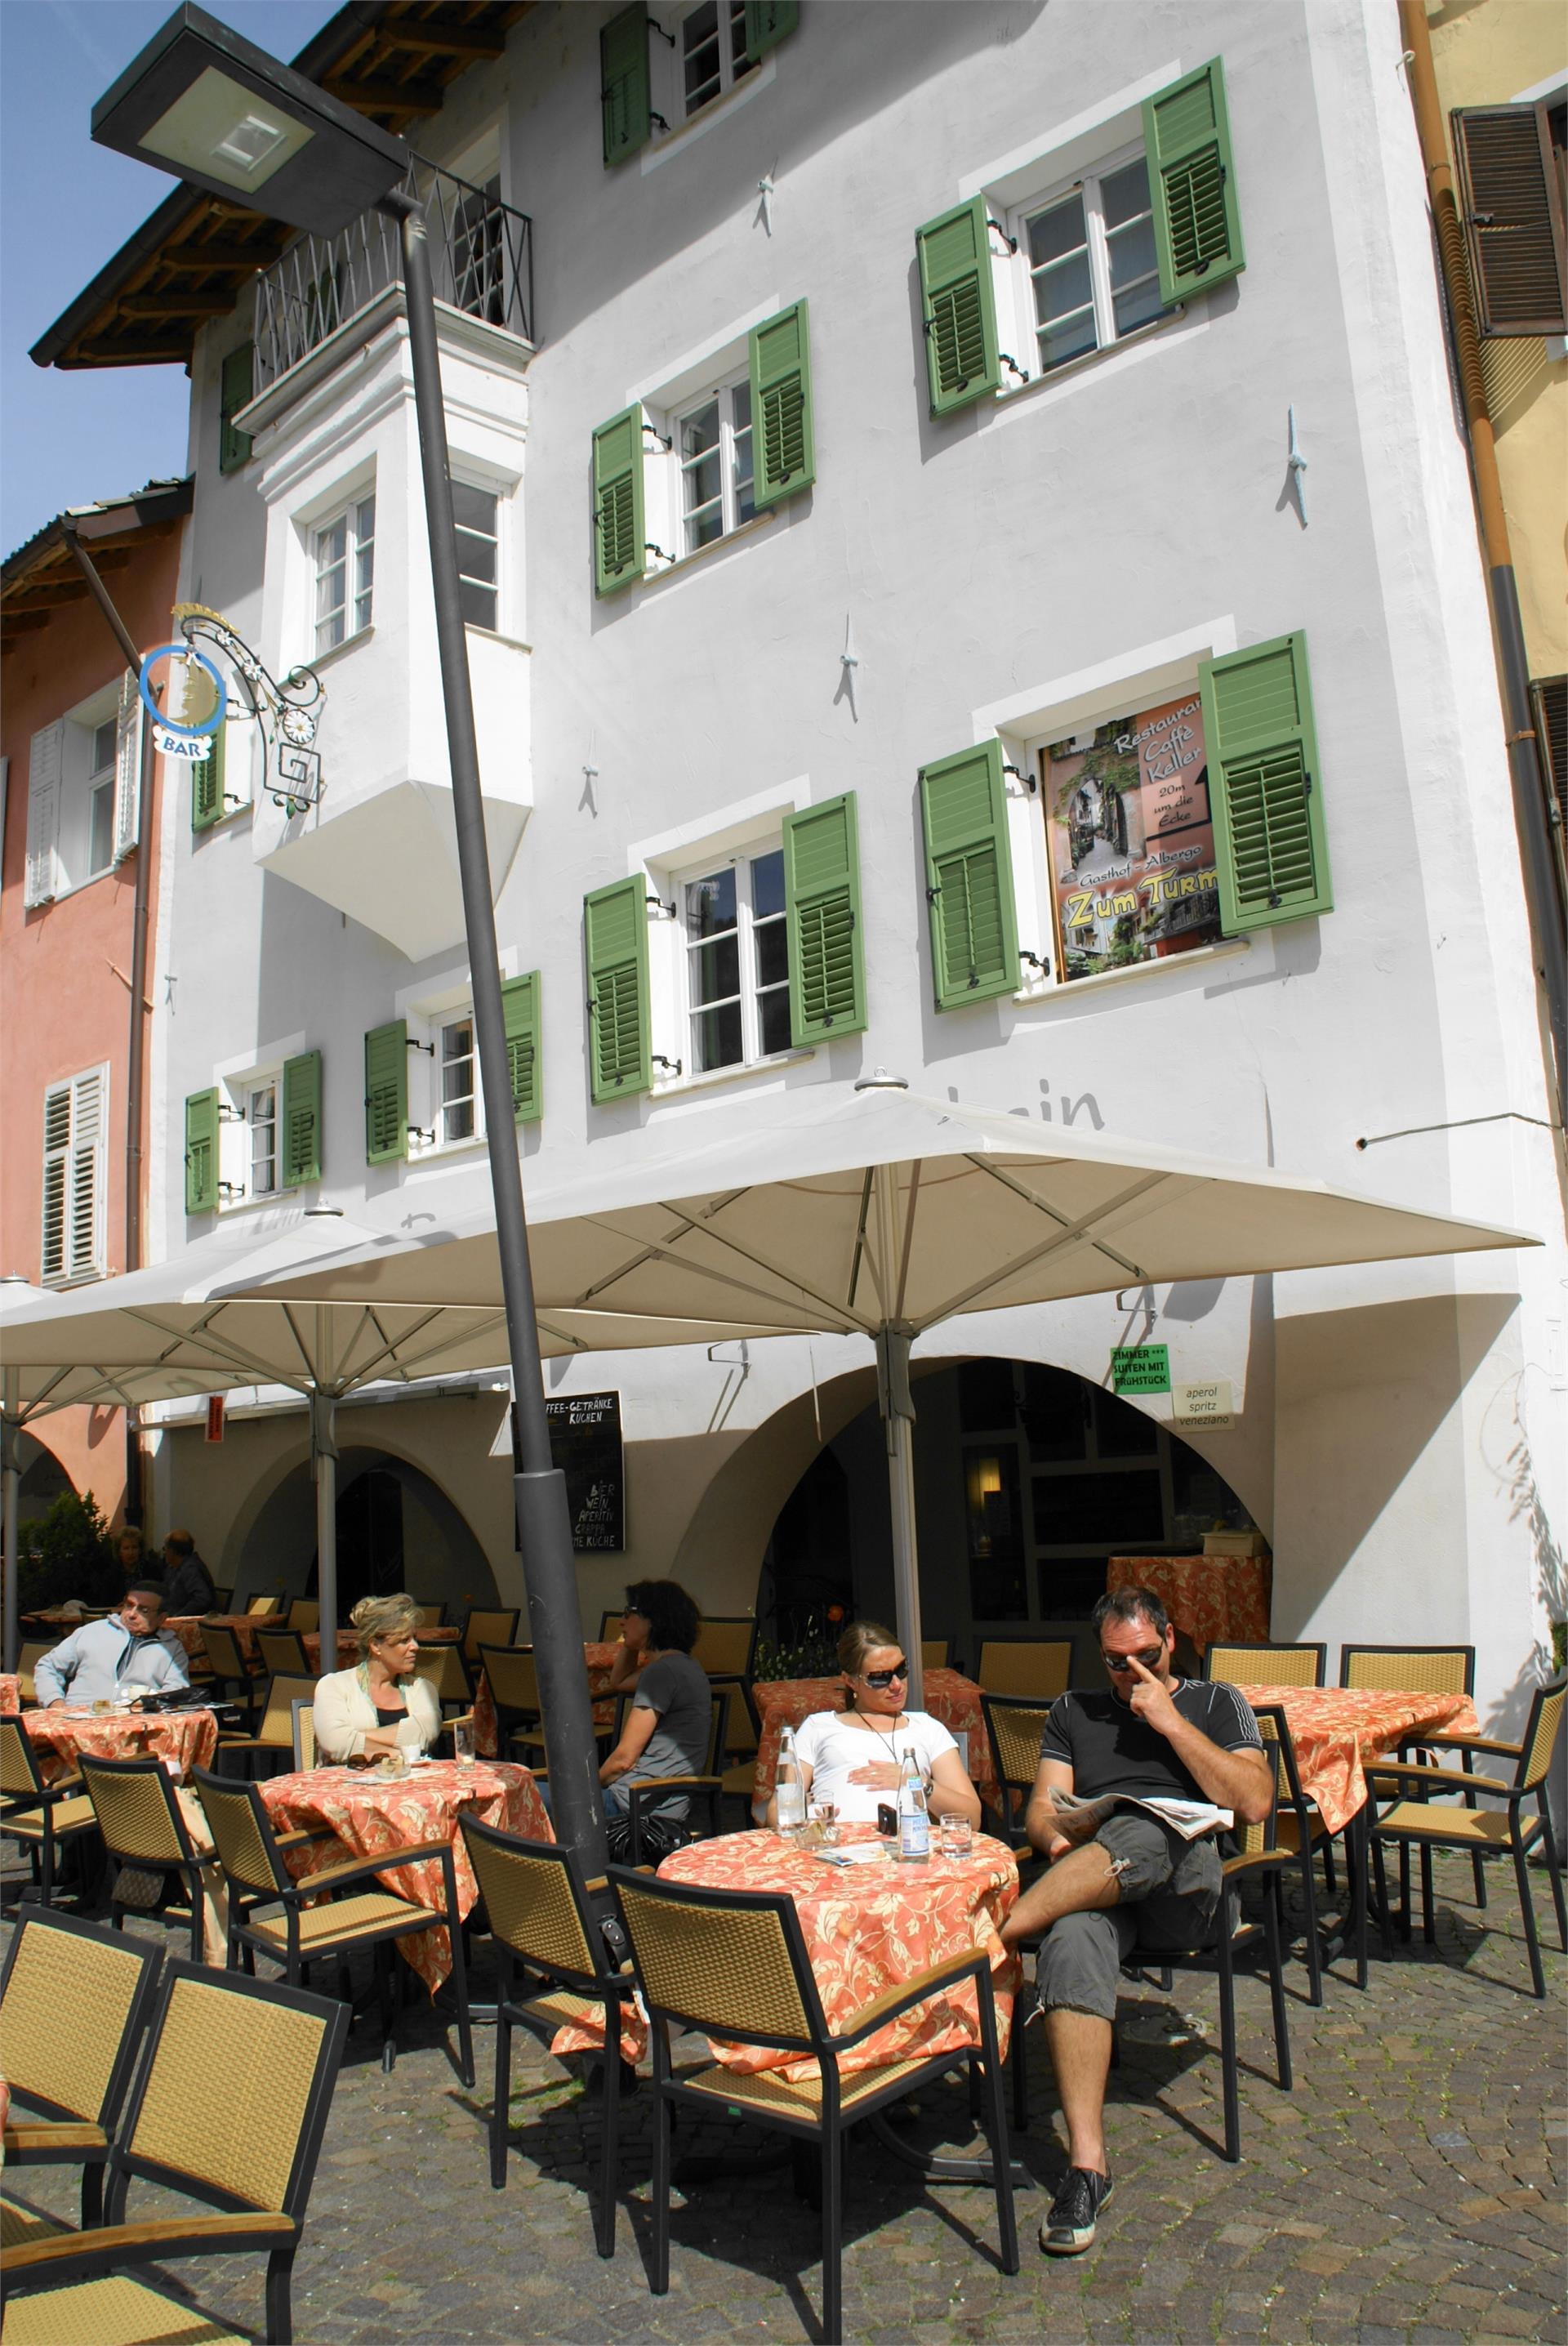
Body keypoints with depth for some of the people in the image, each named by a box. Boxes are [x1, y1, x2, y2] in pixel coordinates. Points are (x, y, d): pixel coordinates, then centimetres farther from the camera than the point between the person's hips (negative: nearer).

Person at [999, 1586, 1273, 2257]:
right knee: (1072, 1944, -36)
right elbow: (1043, 1809, 15)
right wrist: (1058, 1837, -10)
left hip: (1187, 1880, -1)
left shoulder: (1216, 1704, 18)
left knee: (1139, 1837, -39)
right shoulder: (1074, 1713, 25)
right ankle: (1086, 2163, -35)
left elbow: (1254, 1804, 2)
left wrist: (1170, 1722, -2)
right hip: (1091, 1883, 2)